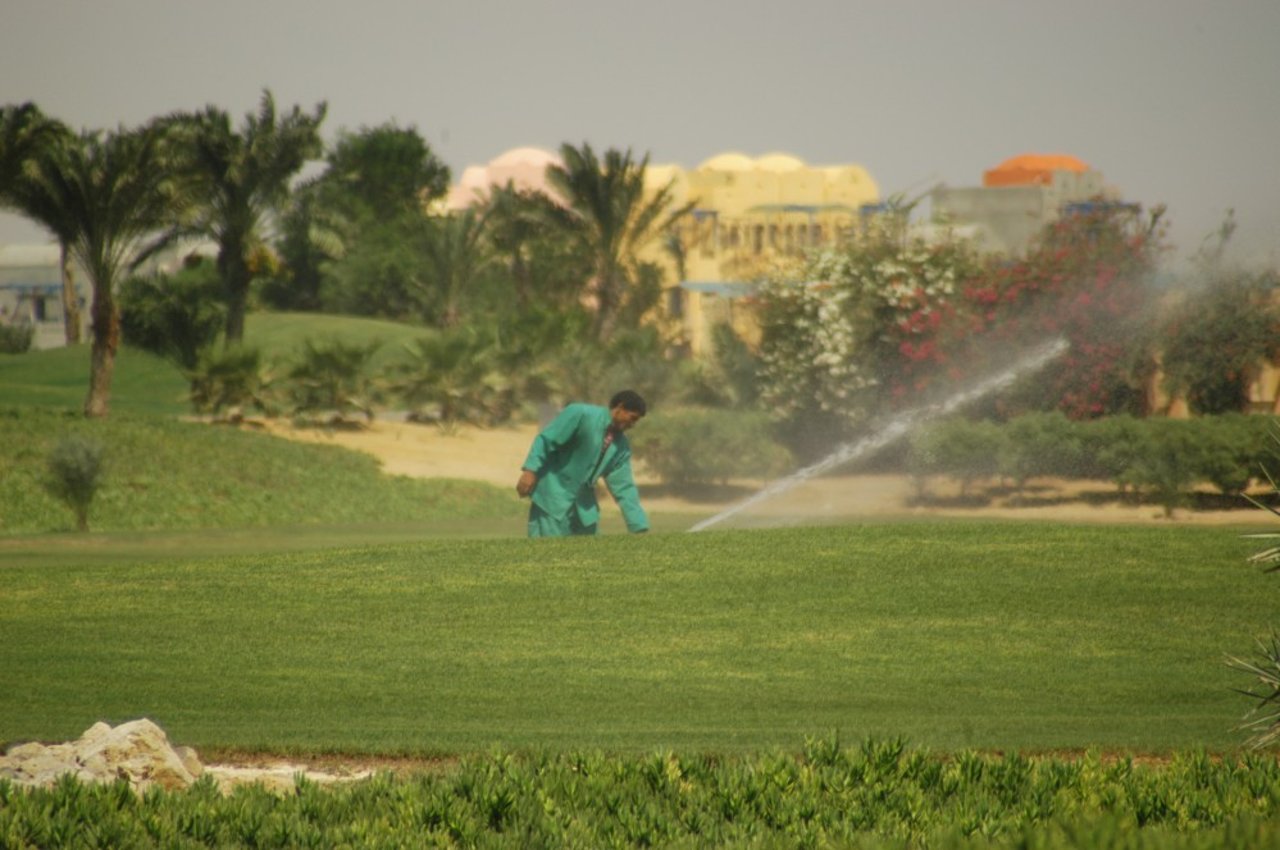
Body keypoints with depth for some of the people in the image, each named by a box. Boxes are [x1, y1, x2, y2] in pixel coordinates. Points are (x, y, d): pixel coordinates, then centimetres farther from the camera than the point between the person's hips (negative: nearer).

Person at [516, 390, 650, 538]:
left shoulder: (621, 446, 6)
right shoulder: (581, 415, -13)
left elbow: (623, 487, 7)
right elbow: (545, 440, -15)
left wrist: (640, 527, 2)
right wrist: (530, 470, -26)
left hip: (583, 505, 7)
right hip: (552, 495, -7)